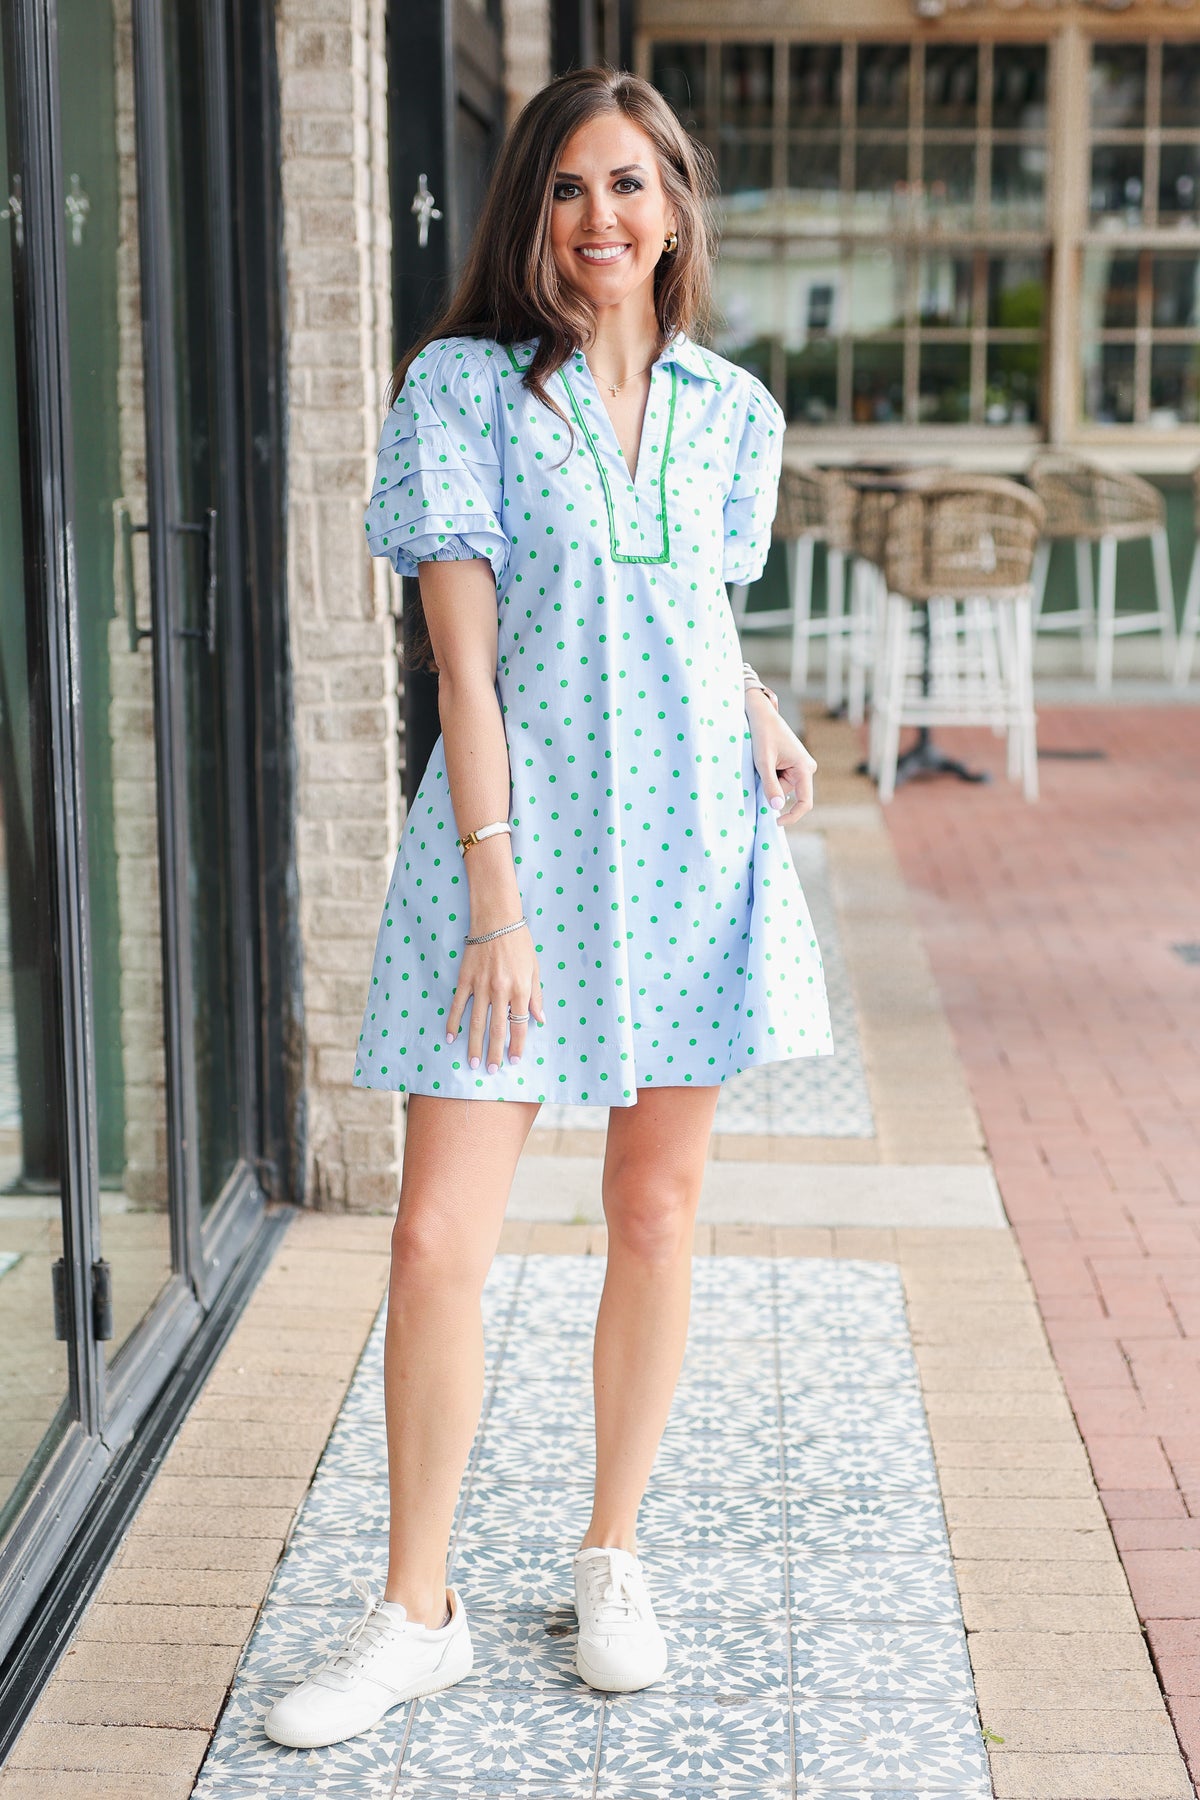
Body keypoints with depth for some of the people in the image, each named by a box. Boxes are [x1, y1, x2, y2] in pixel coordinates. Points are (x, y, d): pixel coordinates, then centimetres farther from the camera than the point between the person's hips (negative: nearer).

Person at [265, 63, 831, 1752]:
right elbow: (464, 656, -9)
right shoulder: (465, 386, -3)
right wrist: (496, 893, -14)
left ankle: (613, 1560, 27)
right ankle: (416, 1612, 11)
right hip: (521, 833, -3)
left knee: (657, 1211, 9)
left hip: (693, 841, 4)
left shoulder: (730, 409, 9)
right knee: (438, 1241, -6)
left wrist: (766, 714, 0)